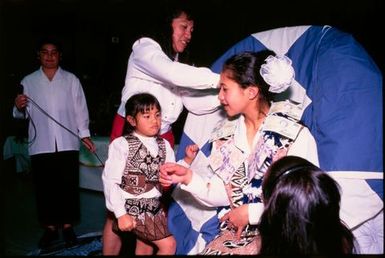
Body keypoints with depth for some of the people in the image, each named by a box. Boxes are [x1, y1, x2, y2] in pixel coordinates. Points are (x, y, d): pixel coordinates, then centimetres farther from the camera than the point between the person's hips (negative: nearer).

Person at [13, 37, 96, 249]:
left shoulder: (71, 80, 8)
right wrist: (19, 108, -14)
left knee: (68, 185, 3)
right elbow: (23, 114, 8)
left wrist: (84, 134, -2)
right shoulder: (29, 81, 9)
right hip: (41, 144, 1)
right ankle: (50, 227, 19)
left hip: (67, 143, -1)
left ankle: (67, 226, 18)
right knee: (45, 187, 5)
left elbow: (80, 108, 5)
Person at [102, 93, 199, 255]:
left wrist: (188, 160, -8)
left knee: (145, 250, 20)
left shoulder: (164, 145, 4)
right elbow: (110, 180, -16)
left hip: (156, 207, 6)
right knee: (168, 245, -7)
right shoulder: (121, 145, -14)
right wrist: (121, 214, -18)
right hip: (134, 208, -6)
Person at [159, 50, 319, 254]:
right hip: (235, 234, 4)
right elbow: (221, 196, 5)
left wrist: (251, 212, -14)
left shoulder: (297, 137, -12)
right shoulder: (225, 135, 5)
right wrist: (188, 178, -11)